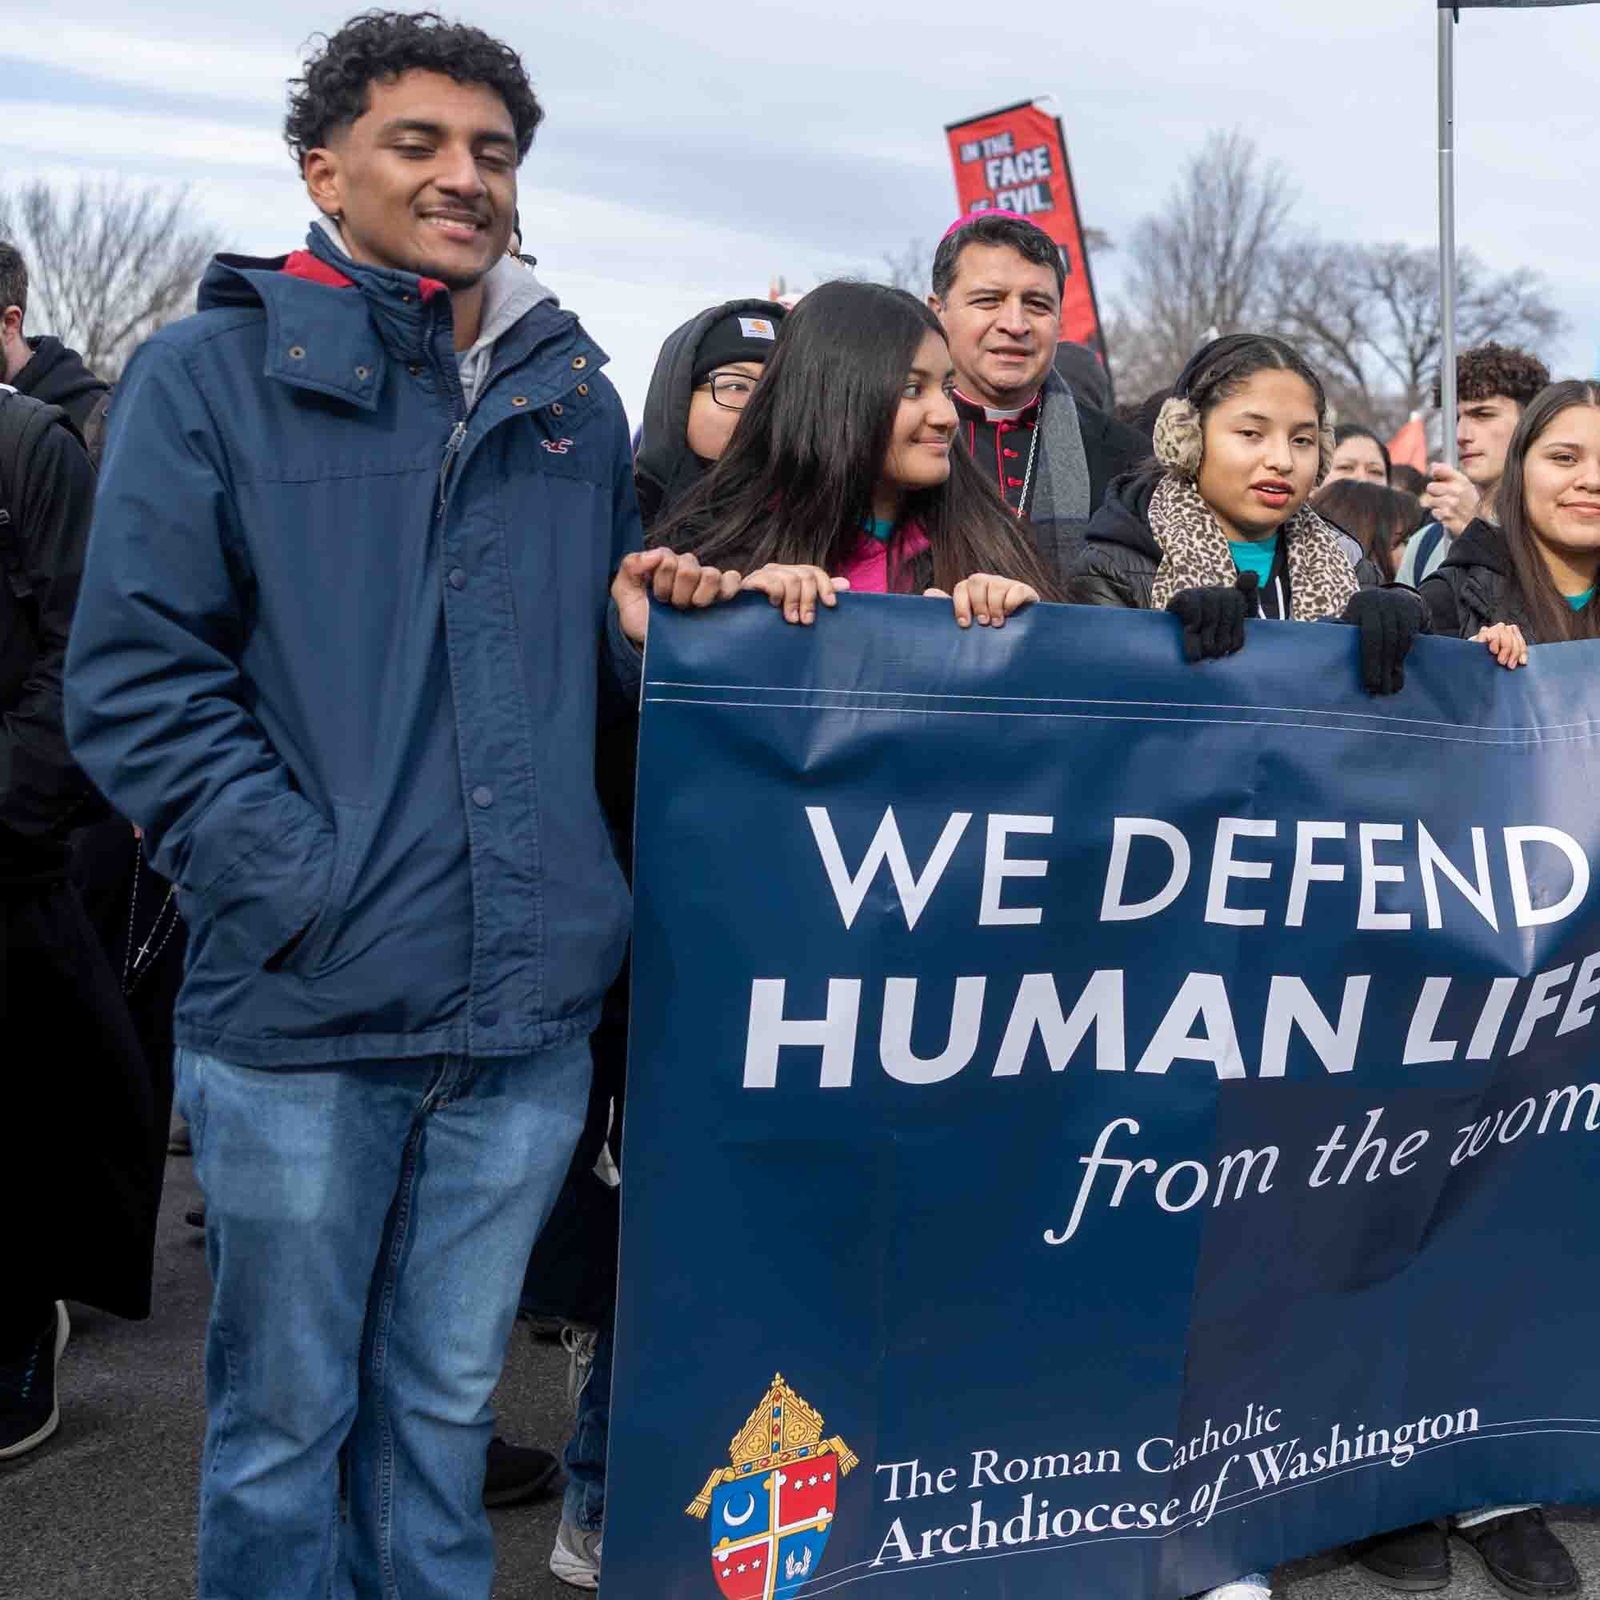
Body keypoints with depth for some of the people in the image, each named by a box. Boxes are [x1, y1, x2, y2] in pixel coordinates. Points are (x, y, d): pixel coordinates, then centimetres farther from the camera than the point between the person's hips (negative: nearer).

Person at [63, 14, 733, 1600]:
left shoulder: (574, 398, 14)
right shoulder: (212, 372, 1)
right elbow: (137, 680, -6)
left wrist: (653, 620, -2)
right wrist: (300, 888, -15)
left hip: (524, 1007, 4)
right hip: (301, 1009, -3)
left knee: (445, 1403, 17)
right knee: (284, 1419, 10)